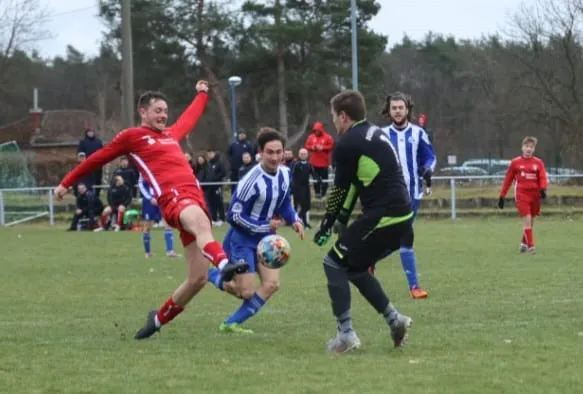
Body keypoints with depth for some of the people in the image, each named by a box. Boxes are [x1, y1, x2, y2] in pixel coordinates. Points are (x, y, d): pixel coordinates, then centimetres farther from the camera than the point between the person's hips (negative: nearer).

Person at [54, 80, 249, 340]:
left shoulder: (171, 134, 29)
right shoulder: (132, 136, 12)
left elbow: (189, 118, 52)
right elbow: (98, 159, 20)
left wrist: (202, 94, 66)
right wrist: (67, 183, 26)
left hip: (195, 198, 7)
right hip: (173, 198, -7)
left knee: (198, 279, 0)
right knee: (202, 223, -42)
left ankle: (159, 318, 22)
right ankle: (224, 264, -72)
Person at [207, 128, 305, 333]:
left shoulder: (285, 173, -2)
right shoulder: (252, 180, -26)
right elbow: (234, 215, -21)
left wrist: (294, 220, -2)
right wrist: (264, 227, -19)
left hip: (265, 238, 7)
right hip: (242, 239, -7)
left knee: (272, 284, -7)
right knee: (246, 292, -7)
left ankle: (232, 324, 5)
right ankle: (210, 274, 22)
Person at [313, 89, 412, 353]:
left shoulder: (347, 144, -9)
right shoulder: (377, 134, 18)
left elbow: (340, 191, -3)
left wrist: (327, 225, 9)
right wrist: (341, 221, 25)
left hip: (381, 217, -9)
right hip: (402, 215, 9)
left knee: (334, 263, 1)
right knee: (354, 267, 22)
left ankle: (346, 334, -4)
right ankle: (394, 319, 19)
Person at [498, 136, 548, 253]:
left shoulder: (539, 163, 7)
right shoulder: (515, 162, 4)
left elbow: (543, 178, -3)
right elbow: (508, 180, 8)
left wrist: (543, 189, -23)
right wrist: (502, 196, 9)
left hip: (535, 195, 3)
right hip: (521, 194, -3)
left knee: (531, 222, 12)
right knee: (527, 219, -14)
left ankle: (524, 243, 32)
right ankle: (531, 246, -15)